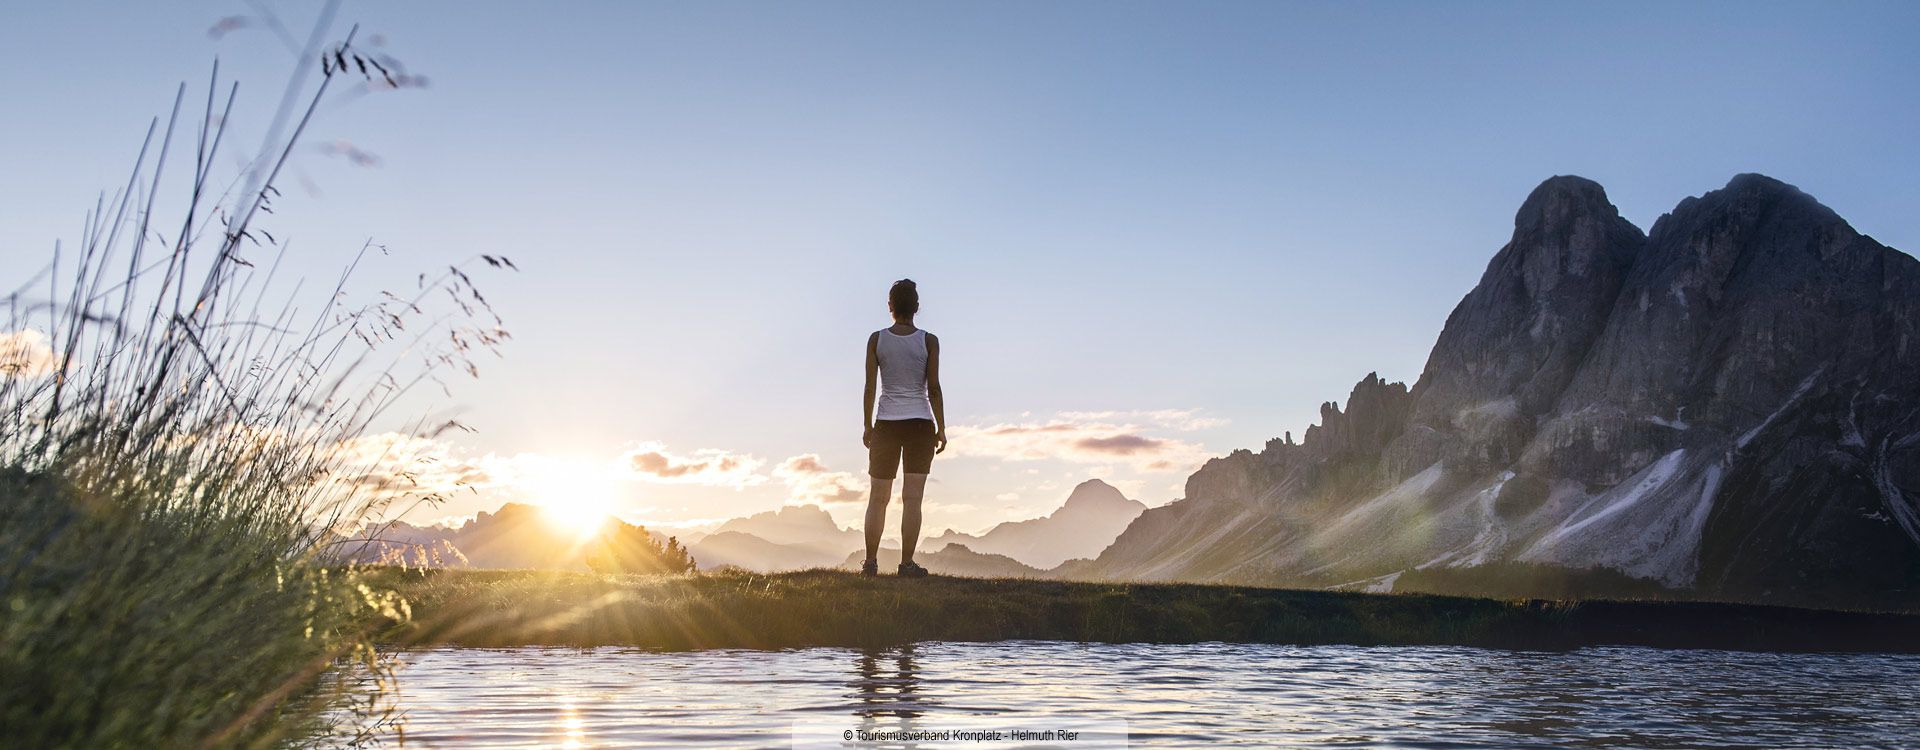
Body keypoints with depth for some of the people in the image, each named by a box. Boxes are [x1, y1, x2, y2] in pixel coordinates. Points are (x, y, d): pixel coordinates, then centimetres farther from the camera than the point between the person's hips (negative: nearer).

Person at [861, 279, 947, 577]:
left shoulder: (877, 339, -1)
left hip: (886, 424, 1)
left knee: (878, 497, 9)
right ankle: (907, 563, -4)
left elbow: (870, 387, -2)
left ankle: (870, 562, 8)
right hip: (920, 424, -1)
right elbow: (933, 389, -7)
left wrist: (867, 426, 6)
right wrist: (941, 429, -1)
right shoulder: (929, 341, -4)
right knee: (912, 497, -1)